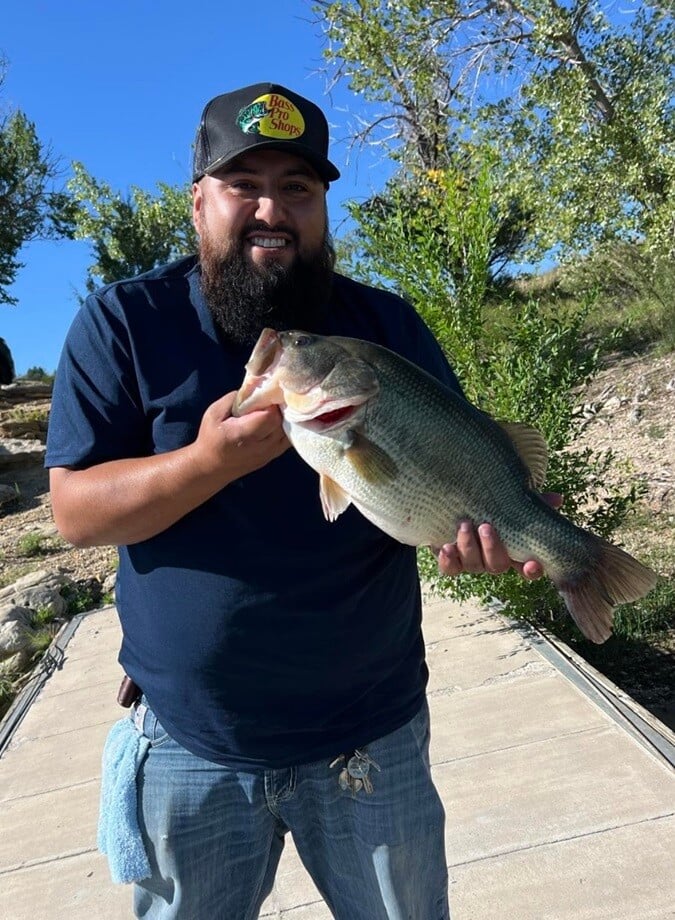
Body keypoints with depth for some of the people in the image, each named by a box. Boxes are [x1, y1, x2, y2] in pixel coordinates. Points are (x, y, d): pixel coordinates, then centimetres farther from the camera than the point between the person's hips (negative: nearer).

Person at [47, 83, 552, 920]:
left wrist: (491, 523, -24)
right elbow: (74, 511, -10)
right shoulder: (121, 324, -7)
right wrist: (212, 460, -28)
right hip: (188, 743, 0)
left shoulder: (387, 325, -1)